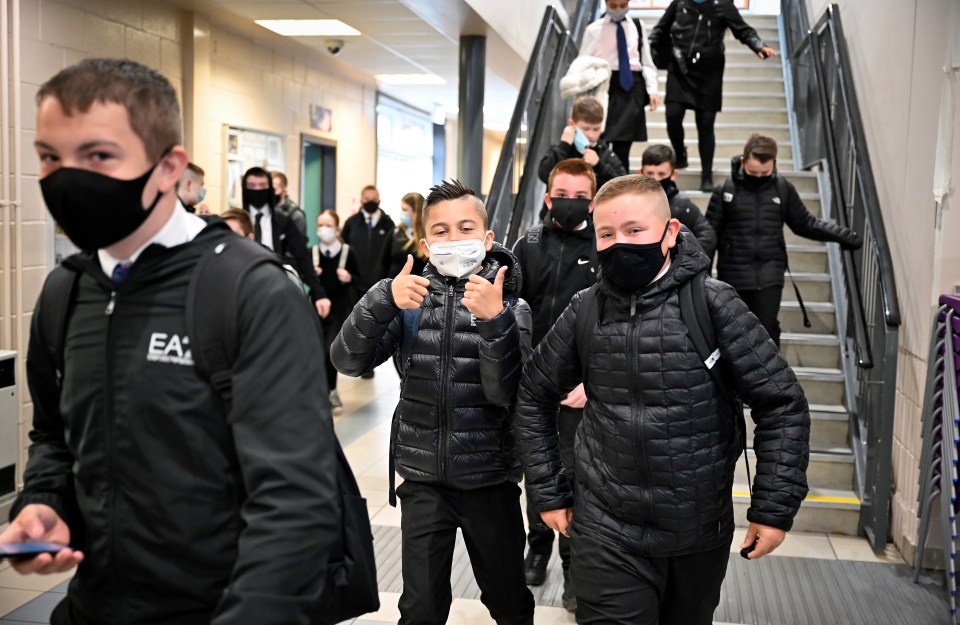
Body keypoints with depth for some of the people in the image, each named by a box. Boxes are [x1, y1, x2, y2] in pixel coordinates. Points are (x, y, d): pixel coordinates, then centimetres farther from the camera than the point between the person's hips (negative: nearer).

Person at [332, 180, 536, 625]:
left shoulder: (510, 307, -5)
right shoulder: (411, 299, -1)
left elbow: (507, 394, -17)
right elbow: (347, 361, -12)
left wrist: (494, 319, -30)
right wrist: (383, 299, -27)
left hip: (490, 480, -1)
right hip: (423, 480, 1)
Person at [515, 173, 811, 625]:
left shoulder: (712, 305, -11)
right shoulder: (585, 312, -4)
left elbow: (782, 402, -7)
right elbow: (534, 397, 8)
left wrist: (774, 508, -8)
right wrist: (549, 493, 6)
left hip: (700, 536, 0)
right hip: (609, 537, 0)